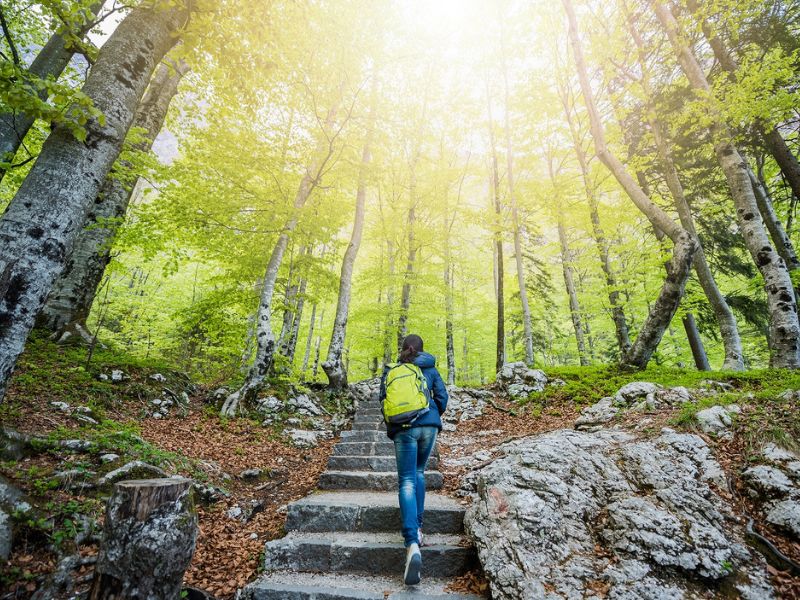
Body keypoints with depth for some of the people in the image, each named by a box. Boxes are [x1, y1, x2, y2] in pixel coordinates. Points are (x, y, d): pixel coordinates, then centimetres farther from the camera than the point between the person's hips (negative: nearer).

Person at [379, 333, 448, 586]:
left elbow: (384, 399, 5)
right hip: (429, 426, 2)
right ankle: (417, 528, 25)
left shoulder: (390, 370, 7)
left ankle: (413, 544, -16)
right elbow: (442, 397, 4)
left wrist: (391, 426, 20)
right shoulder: (430, 368, 9)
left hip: (404, 428, -2)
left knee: (407, 482, 0)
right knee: (418, 473, 24)